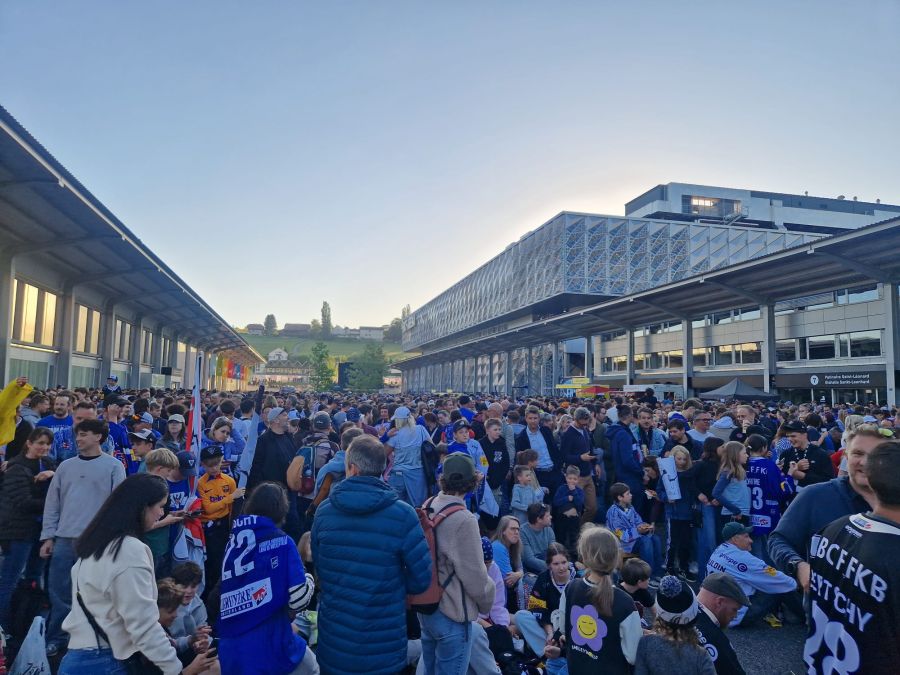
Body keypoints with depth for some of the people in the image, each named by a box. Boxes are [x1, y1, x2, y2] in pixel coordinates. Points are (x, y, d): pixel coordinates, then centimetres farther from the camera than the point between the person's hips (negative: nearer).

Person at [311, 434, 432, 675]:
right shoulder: (402, 514, -18)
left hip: (333, 644, 3)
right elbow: (421, 579, -13)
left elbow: (318, 569, 5)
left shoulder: (324, 510, -8)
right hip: (384, 647, -2)